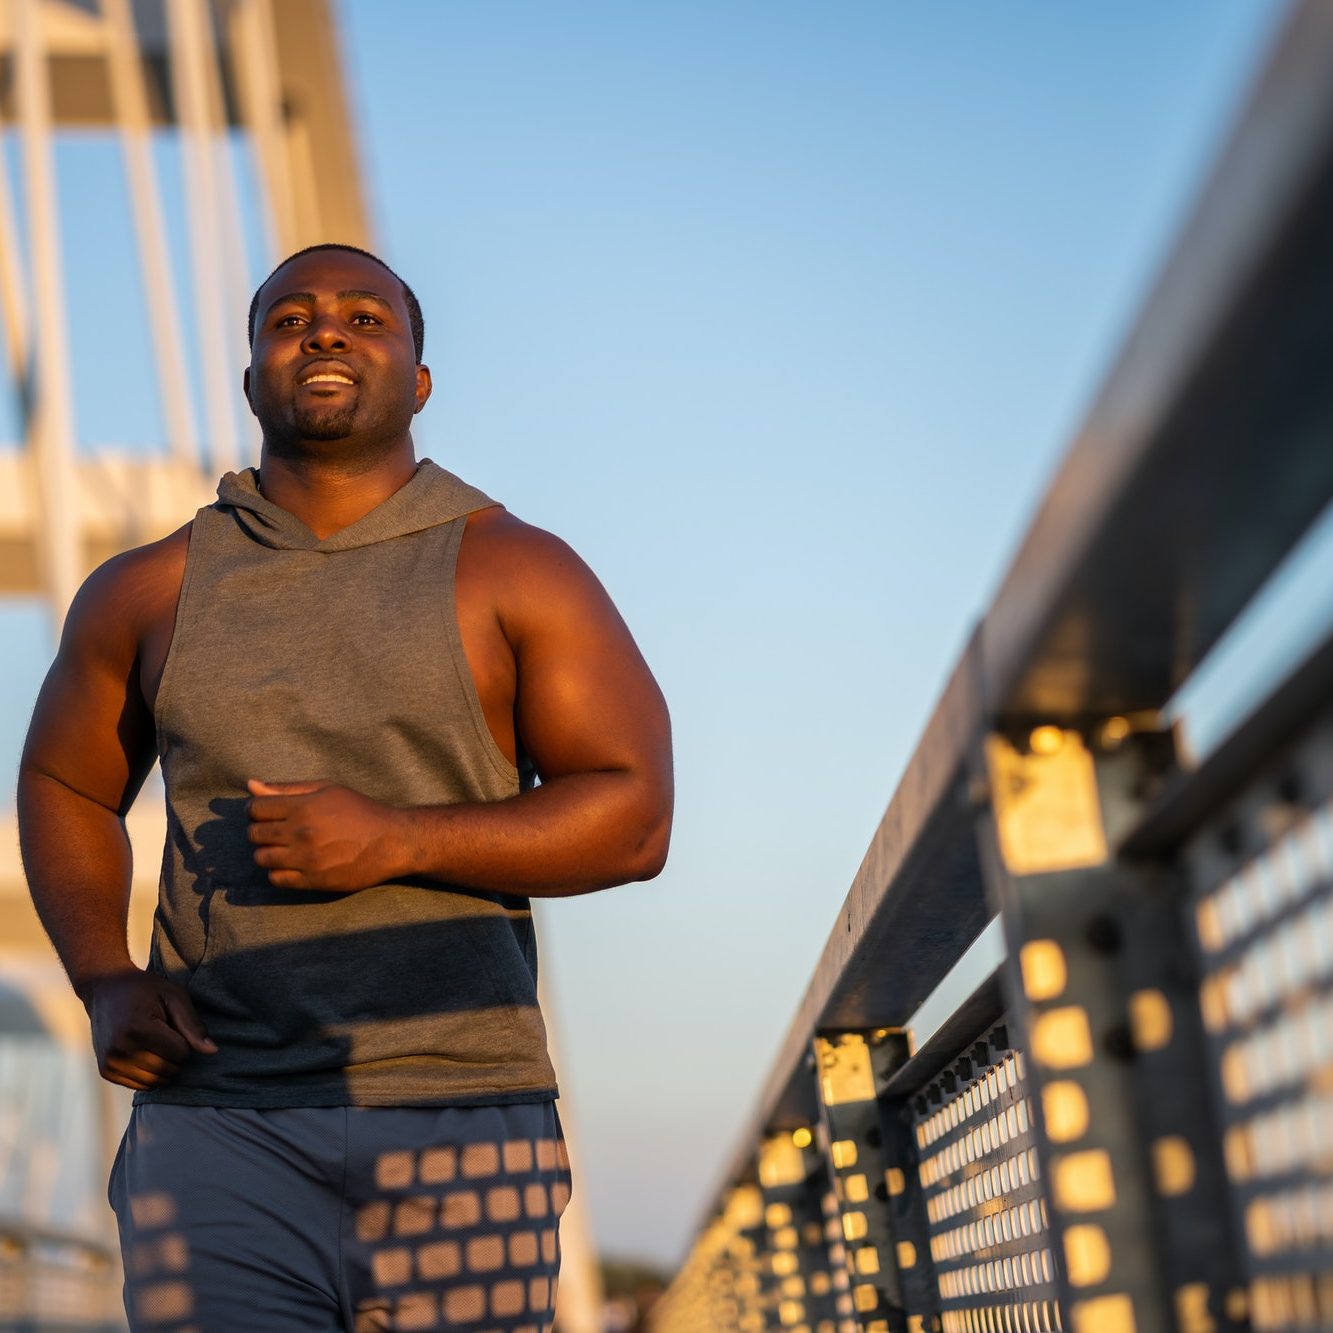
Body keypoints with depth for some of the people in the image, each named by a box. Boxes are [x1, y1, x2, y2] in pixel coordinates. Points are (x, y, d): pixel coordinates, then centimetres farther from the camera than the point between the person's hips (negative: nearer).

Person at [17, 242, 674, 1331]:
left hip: (458, 1114, -1)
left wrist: (396, 839, -14)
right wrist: (105, 984, 6)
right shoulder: (150, 592, 12)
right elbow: (63, 787, 24)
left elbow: (633, 817, -1)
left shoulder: (517, 573, 4)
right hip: (217, 1112, 1)